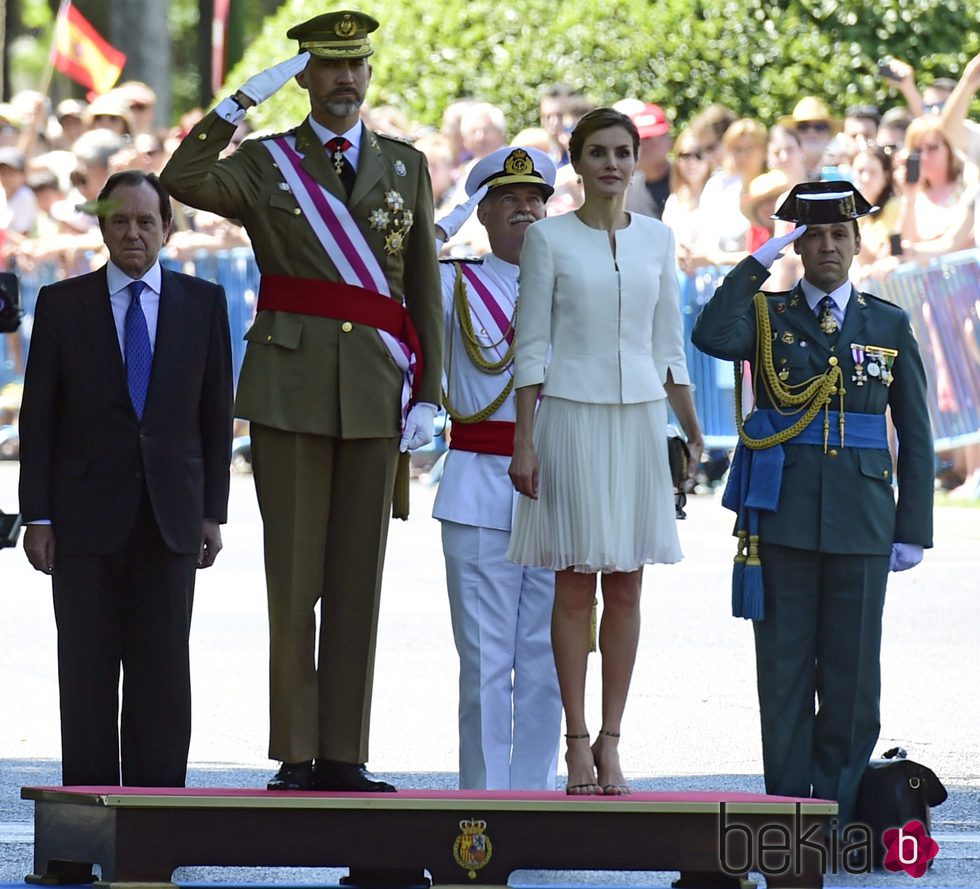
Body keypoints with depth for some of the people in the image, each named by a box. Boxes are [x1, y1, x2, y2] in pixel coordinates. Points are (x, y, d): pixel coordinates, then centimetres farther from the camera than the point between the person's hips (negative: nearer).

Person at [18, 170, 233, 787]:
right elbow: (38, 417, 3)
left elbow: (217, 414, 8)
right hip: (87, 515, -1)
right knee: (88, 668, 1)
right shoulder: (62, 304, 4)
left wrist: (213, 512, 3)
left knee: (163, 667, 0)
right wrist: (37, 516, -4)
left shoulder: (203, 303, 7)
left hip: (170, 517, 1)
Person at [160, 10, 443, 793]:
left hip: (376, 396, 2)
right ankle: (295, 756, 2)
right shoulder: (265, 163, 5)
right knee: (294, 581, -2)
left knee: (358, 581, 2)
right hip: (291, 390, -2)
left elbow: (424, 287, 10)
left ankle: (343, 757, 5)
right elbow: (184, 182, -16)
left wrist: (426, 396, 3)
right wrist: (244, 100, -17)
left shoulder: (406, 167, 13)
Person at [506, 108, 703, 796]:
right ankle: (578, 740, 2)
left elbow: (669, 345, 14)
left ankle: (611, 740, 6)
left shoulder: (657, 239, 10)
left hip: (639, 421, 3)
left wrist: (694, 433, 10)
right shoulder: (549, 238, 0)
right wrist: (525, 441, -5)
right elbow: (532, 345, 0)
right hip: (571, 417, -3)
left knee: (626, 587, 2)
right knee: (575, 584, -2)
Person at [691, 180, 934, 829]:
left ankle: (837, 815, 9)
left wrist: (913, 528, 4)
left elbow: (915, 436, 10)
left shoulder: (889, 325, 10)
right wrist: (755, 265, -10)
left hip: (861, 525, 1)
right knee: (784, 671, 1)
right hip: (783, 521, -1)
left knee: (852, 676, 1)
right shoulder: (767, 315, 7)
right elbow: (713, 338, -17)